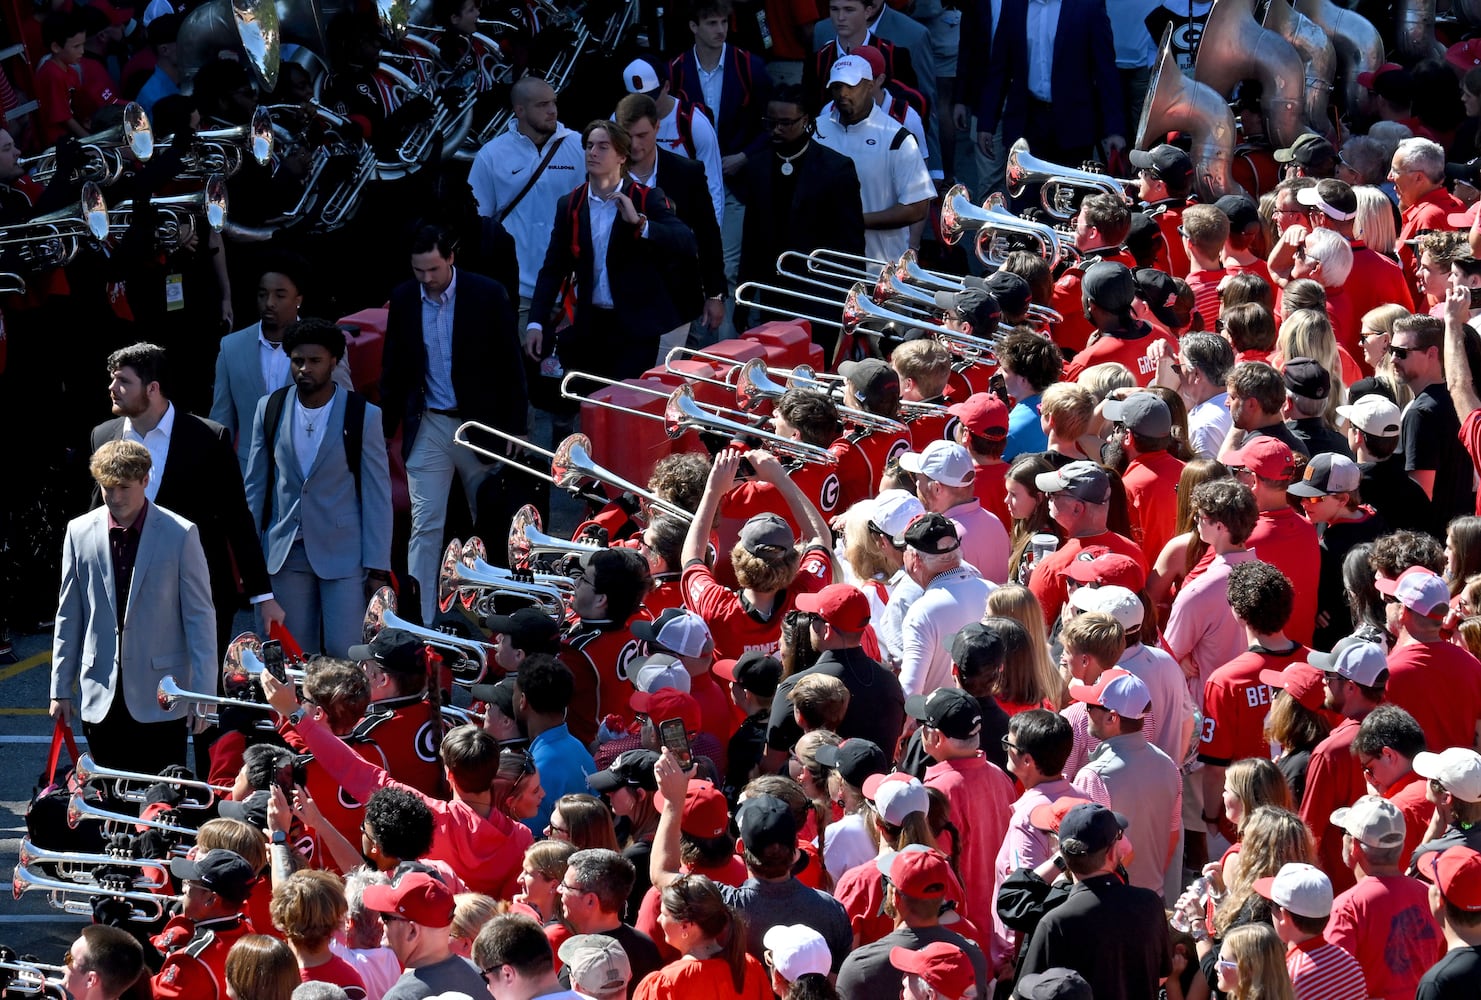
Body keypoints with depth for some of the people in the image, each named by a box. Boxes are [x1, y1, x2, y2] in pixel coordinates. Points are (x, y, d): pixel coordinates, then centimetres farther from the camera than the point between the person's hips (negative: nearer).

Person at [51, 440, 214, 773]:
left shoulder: (180, 535, -4)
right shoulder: (80, 532, 4)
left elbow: (200, 617, -2)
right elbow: (69, 616, 10)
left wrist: (203, 694, -7)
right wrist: (60, 689, 9)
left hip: (160, 701, -3)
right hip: (101, 697, 3)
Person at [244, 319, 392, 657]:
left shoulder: (363, 415, -6)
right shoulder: (270, 409, 3)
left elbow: (378, 493, -3)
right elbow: (255, 484, 11)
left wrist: (377, 566, -6)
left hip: (343, 553, -3)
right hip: (286, 551, 3)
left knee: (345, 653, -9)